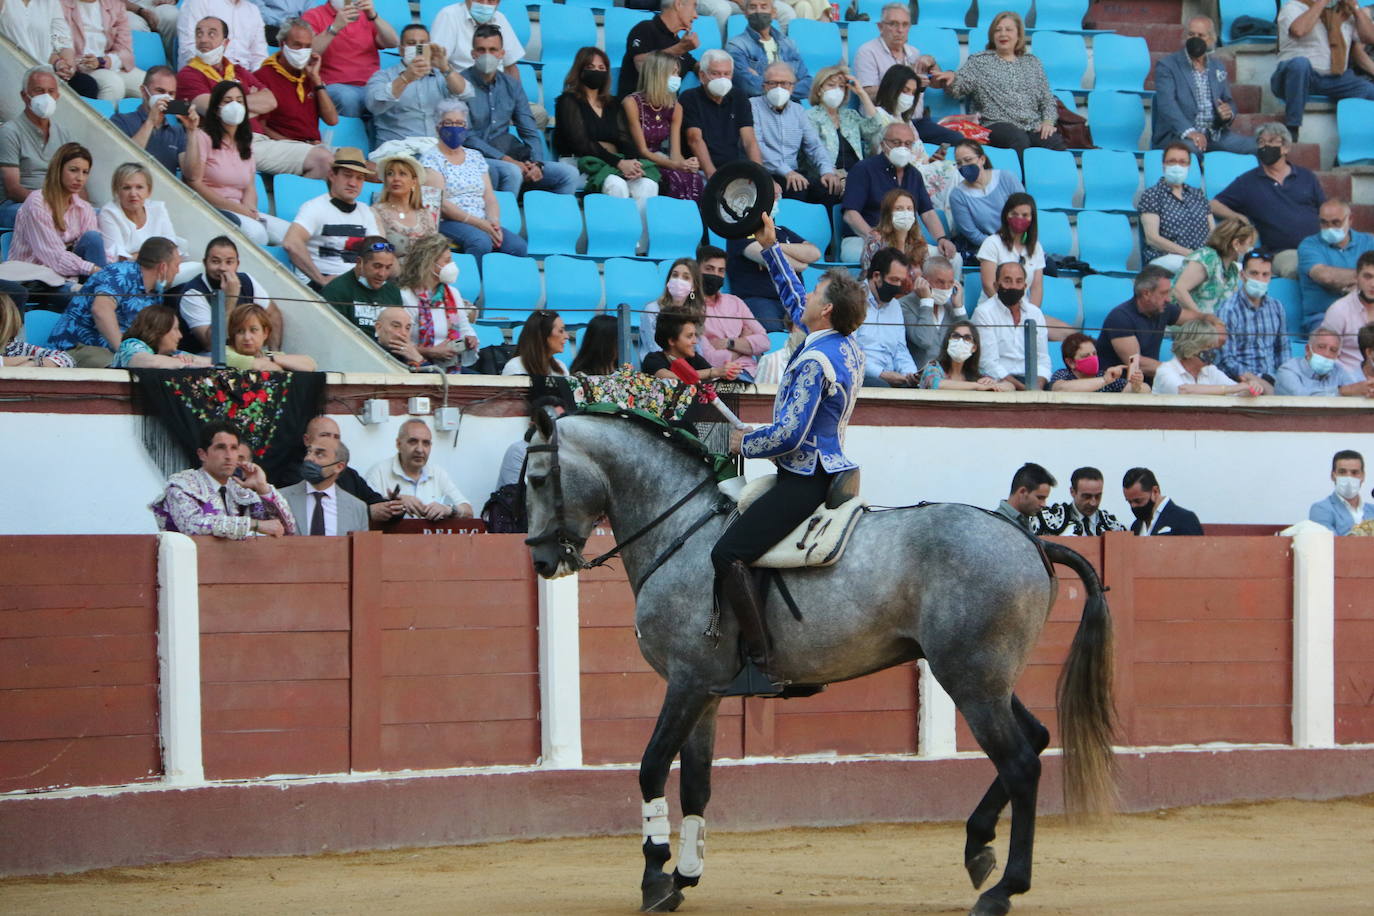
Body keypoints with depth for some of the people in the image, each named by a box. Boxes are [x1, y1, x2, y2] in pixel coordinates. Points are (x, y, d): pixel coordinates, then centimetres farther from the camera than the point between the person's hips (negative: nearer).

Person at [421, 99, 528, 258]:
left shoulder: (476, 157, 20)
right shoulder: (431, 159, 2)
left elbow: (490, 198, 15)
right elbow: (441, 203, -9)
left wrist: (494, 222, -8)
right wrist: (480, 223, -16)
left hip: (482, 224, 5)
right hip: (448, 223, -5)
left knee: (518, 245, -25)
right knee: (481, 242, -38)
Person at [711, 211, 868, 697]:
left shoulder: (815, 361, -20)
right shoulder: (849, 347, 8)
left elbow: (788, 435, -24)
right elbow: (794, 301, 25)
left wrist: (745, 442, -6)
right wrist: (770, 247, 26)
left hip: (805, 479, -11)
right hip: (831, 470, 11)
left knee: (728, 555, -19)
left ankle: (759, 668, -24)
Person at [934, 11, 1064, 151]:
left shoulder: (1032, 62, 25)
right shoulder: (979, 61, 17)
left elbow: (1047, 99, 23)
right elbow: (958, 87, 4)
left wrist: (1048, 121, 3)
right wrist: (951, 78, -20)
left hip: (1034, 126, 3)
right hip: (997, 124, -3)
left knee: (1055, 142, -32)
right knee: (1020, 140, -39)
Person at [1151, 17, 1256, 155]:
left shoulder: (1218, 66, 19)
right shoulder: (1167, 66, -1)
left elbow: (1228, 101, 24)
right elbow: (1167, 104, -15)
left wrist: (1229, 113, -4)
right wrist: (1189, 132, -31)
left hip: (1214, 133, 6)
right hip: (1176, 135, -6)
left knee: (1254, 146, -15)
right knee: (1191, 146, -40)